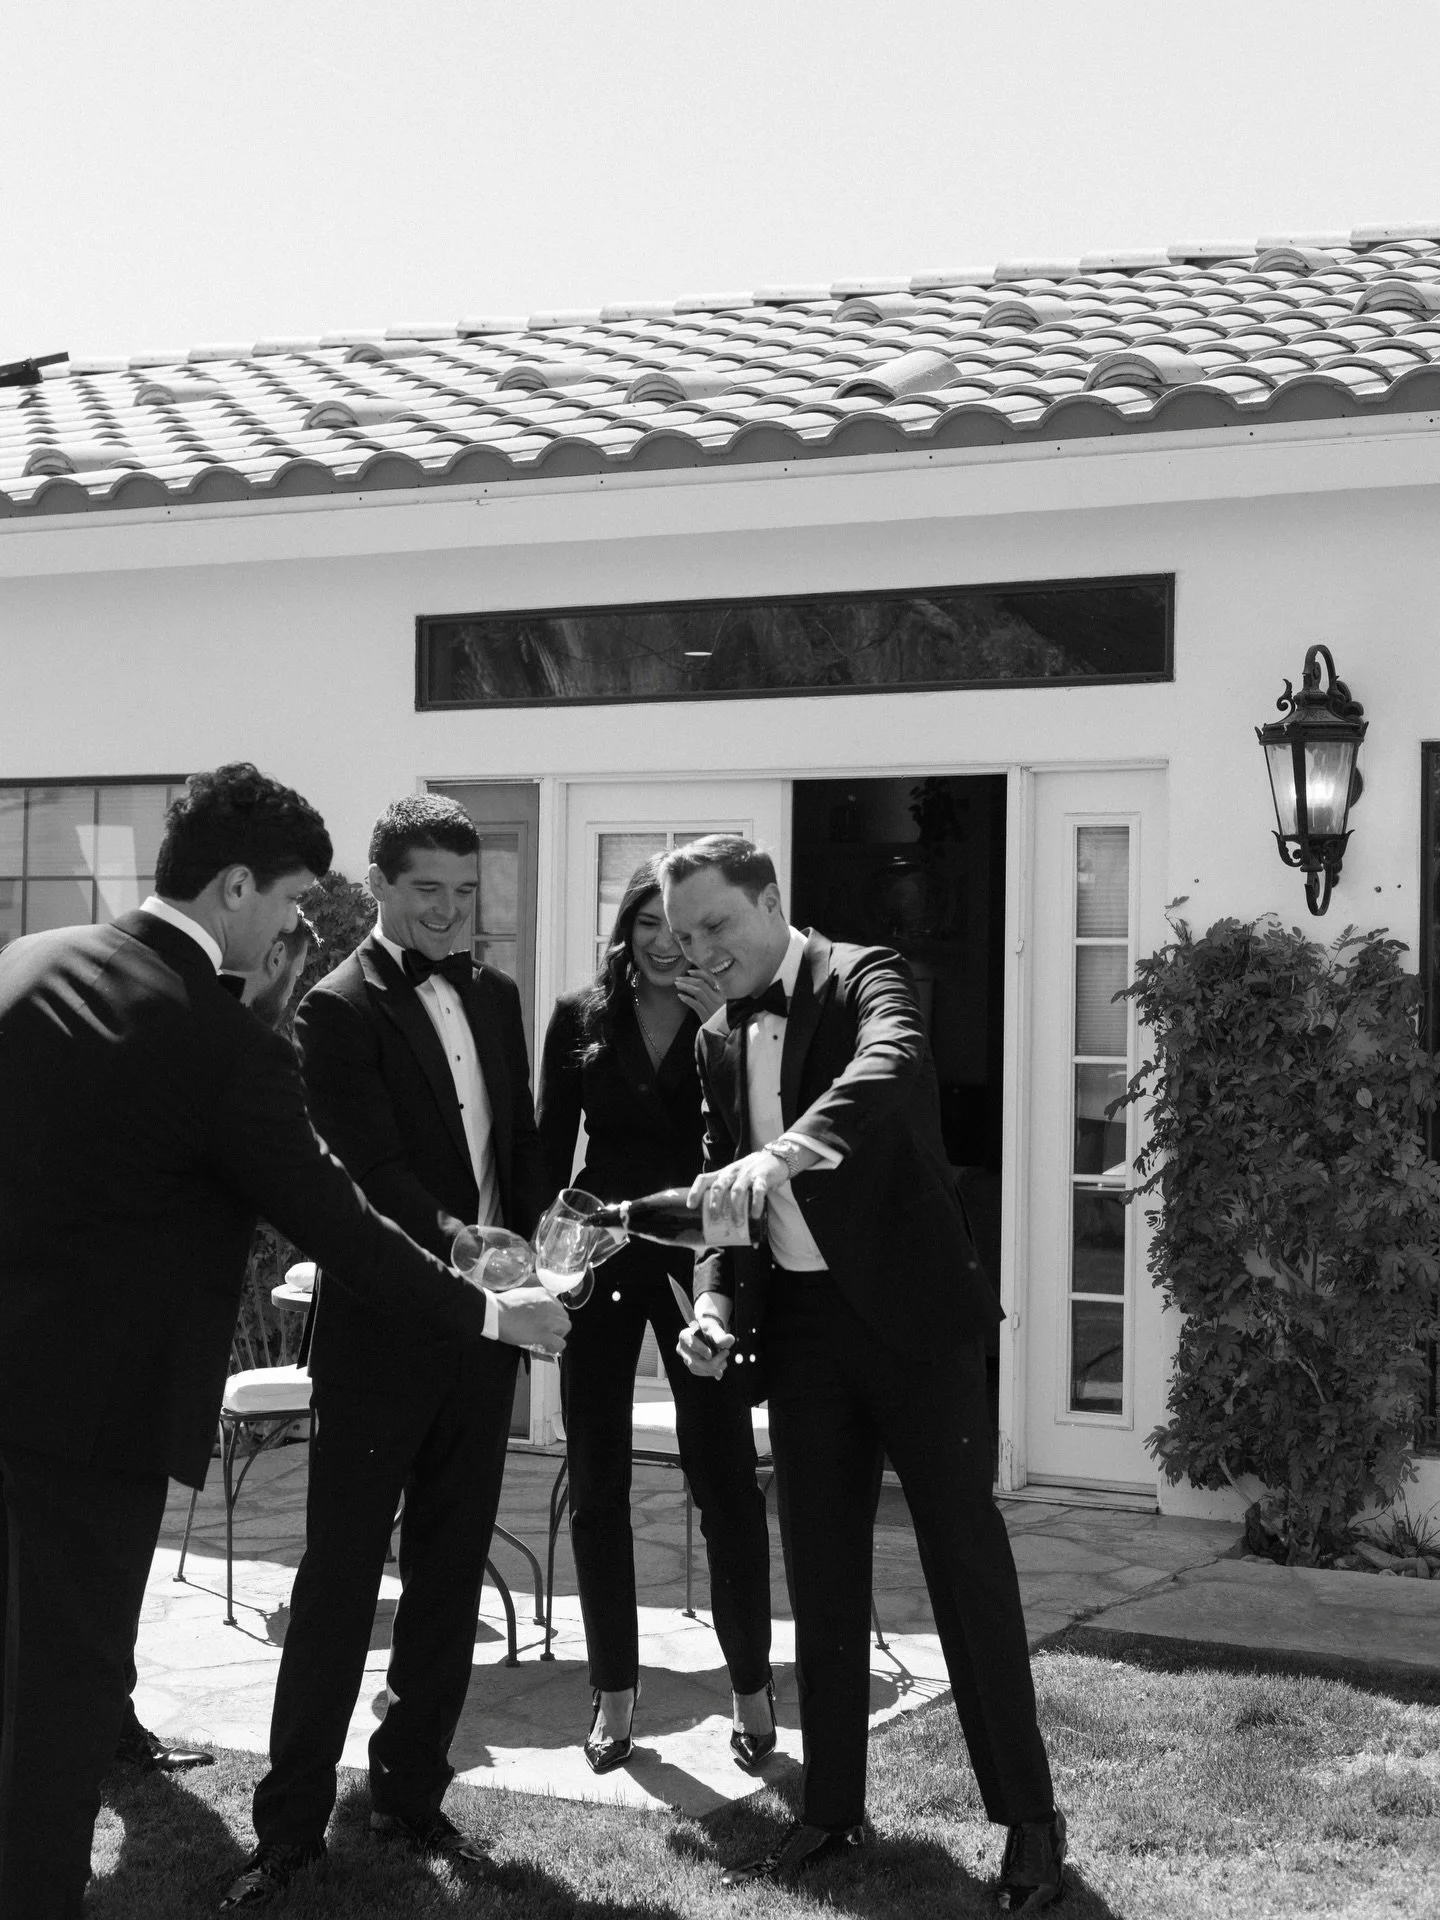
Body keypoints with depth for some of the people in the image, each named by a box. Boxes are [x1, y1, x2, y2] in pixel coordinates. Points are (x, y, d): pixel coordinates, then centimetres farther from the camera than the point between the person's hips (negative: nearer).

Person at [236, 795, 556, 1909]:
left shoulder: (494, 996, 12)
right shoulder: (339, 1009, -9)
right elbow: (369, 1170, -18)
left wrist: (534, 1245, -2)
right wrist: (453, 1241, -33)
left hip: (483, 1326, 6)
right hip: (382, 1332, -6)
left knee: (451, 1575, 13)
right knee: (341, 1575, -1)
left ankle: (413, 1791, 25)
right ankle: (291, 1823, 8)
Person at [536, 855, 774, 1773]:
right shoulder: (582, 1018, 5)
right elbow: (550, 1147, 7)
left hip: (698, 1262, -2)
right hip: (599, 1259, 2)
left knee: (727, 1480, 0)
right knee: (597, 1486, 6)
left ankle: (752, 1688, 14)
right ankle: (614, 1695, 17)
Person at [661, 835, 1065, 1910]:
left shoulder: (865, 978, -8)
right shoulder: (719, 1042, 12)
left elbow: (891, 1067, -31)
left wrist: (786, 1152, -48)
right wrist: (716, 1306, 0)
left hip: (910, 1310, -6)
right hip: (802, 1326, 6)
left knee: (966, 1558, -2)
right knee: (819, 1572, 9)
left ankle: (1030, 1820, 7)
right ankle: (832, 1811, 20)